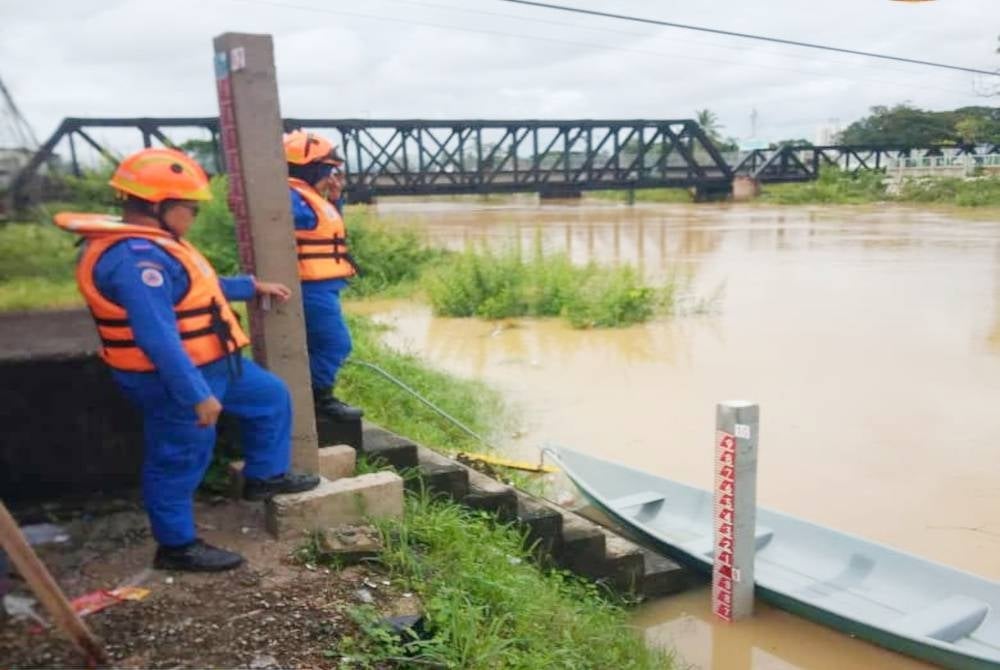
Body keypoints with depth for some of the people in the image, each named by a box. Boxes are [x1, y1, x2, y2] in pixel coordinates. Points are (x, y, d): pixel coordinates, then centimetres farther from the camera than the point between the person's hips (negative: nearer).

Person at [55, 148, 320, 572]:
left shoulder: (150, 244, 8)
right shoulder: (135, 258, -28)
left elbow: (196, 290, 22)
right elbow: (158, 338, -32)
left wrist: (252, 287, 26)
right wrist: (197, 395, -29)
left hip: (209, 363, 11)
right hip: (173, 378, -11)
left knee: (270, 397, 19)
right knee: (178, 460, 4)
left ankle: (265, 476, 33)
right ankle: (177, 546, 22)